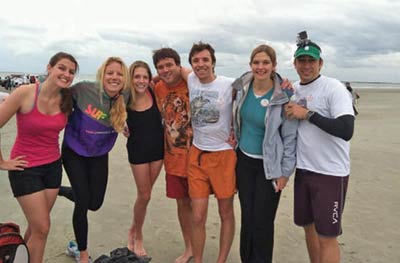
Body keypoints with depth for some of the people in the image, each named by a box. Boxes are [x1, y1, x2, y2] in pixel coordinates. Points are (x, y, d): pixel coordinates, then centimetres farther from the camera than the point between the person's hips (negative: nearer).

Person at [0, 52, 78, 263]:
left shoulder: (66, 101, -3)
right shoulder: (25, 93, -18)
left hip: (53, 166, 5)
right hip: (25, 168, -5)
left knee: (36, 225, 15)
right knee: (42, 228, -2)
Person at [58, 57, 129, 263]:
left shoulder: (125, 97, -15)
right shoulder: (84, 89, -23)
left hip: (100, 155, 4)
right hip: (74, 152, -4)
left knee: (95, 203, 8)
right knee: (83, 202, -4)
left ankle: (58, 190, 40)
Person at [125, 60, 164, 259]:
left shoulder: (153, 92, -7)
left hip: (158, 148, 3)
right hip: (138, 150, -3)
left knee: (145, 193, 14)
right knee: (144, 196, 4)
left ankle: (133, 229, 37)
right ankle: (138, 237, 28)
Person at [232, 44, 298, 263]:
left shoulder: (284, 96, -16)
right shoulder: (242, 87, -2)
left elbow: (290, 137, -11)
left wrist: (285, 172, -10)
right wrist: (234, 138, 16)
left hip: (269, 166, -4)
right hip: (244, 160, 4)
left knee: (263, 222, 3)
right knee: (247, 218, 13)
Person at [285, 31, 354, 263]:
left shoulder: (334, 88, -13)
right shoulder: (293, 89, 7)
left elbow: (346, 130, -25)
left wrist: (308, 114, -21)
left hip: (330, 172, -6)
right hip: (303, 170, 7)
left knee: (327, 236, 1)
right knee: (309, 226, 18)